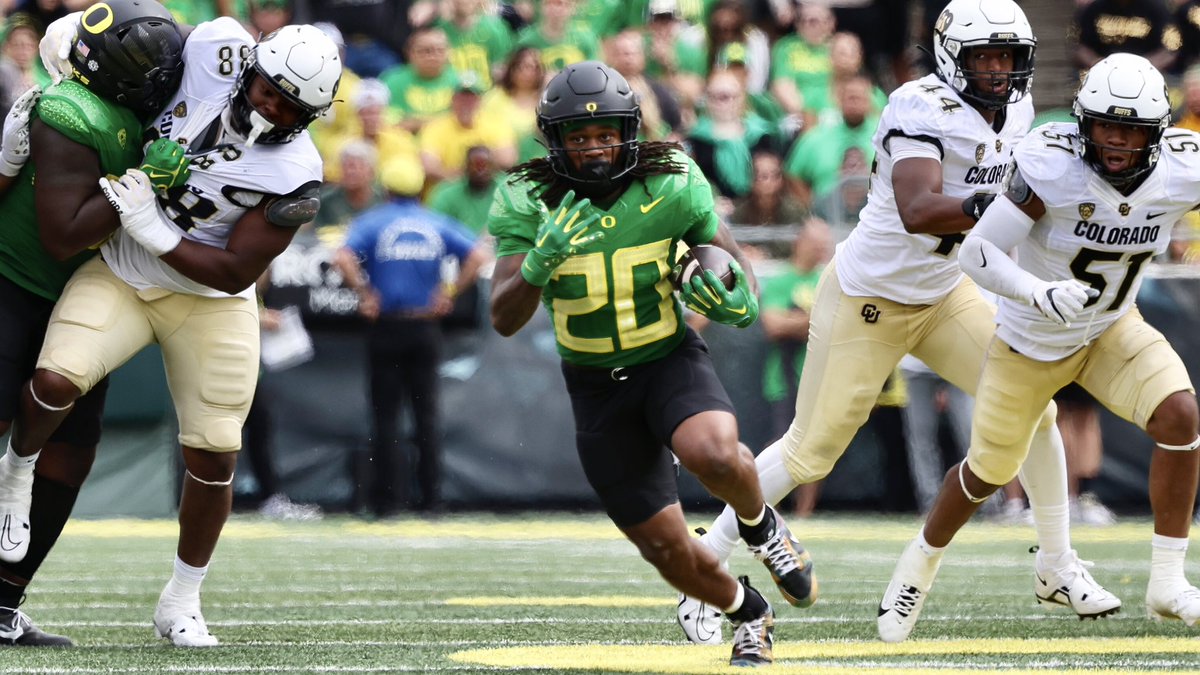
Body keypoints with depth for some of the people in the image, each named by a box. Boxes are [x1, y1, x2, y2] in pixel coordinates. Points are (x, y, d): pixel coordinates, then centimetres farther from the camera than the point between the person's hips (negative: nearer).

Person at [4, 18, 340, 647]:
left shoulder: (293, 177, -23)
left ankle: (181, 602, 21)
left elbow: (235, 274, -20)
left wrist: (151, 228, -27)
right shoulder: (214, 51, -18)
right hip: (119, 276, 1)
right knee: (56, 380, -24)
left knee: (213, 460, 0)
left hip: (207, 300, -1)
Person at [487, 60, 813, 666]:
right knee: (668, 551, 2)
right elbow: (504, 320, -20)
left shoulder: (670, 186, -12)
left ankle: (760, 527, 1)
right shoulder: (528, 204, -13)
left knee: (714, 455, -35)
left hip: (670, 359, -1)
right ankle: (749, 615, 34)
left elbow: (740, 274, 0)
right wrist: (543, 259, -39)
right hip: (595, 385, 1)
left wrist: (734, 302, -25)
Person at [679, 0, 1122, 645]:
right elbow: (917, 212, -42)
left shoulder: (1013, 111, -2)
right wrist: (999, 206, -53)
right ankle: (706, 560, 16)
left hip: (942, 295, 7)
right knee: (810, 452, -1)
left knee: (1034, 406, -2)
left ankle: (1056, 565, 12)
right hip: (867, 300, -7)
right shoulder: (923, 110, -27)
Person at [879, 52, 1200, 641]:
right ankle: (917, 569, 43)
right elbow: (977, 253, -31)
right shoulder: (1052, 165, -33)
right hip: (1030, 342, -2)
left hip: (1111, 329, 2)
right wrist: (1043, 295, -46)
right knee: (990, 470, 12)